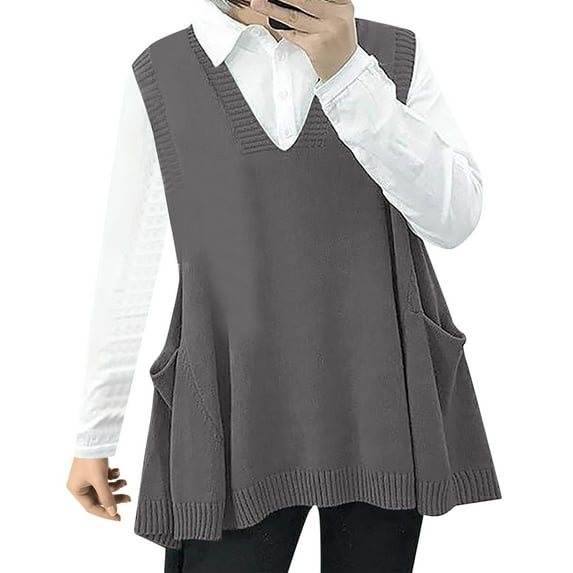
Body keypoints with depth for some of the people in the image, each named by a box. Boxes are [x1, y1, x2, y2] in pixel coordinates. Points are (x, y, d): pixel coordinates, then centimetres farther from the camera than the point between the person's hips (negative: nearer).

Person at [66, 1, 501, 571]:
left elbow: (455, 219, -10)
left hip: (382, 397, 1)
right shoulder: (159, 76, 2)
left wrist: (347, 73, -20)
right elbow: (126, 267, 5)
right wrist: (93, 438, 9)